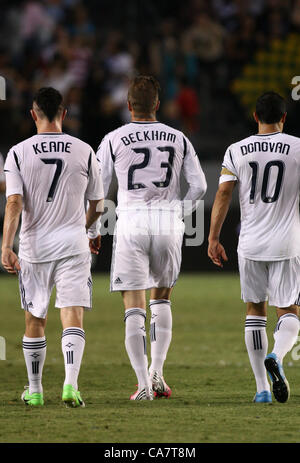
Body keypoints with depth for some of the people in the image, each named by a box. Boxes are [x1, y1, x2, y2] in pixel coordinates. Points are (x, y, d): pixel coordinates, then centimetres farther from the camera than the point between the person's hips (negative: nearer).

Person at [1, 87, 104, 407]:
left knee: (34, 321, 12)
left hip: (34, 246, 0)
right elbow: (96, 206, 10)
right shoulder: (84, 152, 1)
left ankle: (34, 390, 20)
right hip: (73, 243, 0)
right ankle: (71, 384, -23)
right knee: (73, 317, -5)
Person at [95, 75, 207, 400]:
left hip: (131, 224, -2)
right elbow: (199, 187, 6)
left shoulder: (114, 140, -1)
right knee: (161, 298, 20)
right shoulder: (178, 139, 7)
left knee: (134, 307, 0)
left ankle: (143, 385, -6)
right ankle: (157, 372, 9)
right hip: (168, 224, 2)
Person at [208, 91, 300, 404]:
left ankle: (262, 388, 6)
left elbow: (223, 194, -5)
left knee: (255, 311, 11)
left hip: (250, 244, 2)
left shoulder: (237, 151, 1)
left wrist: (213, 238, -3)